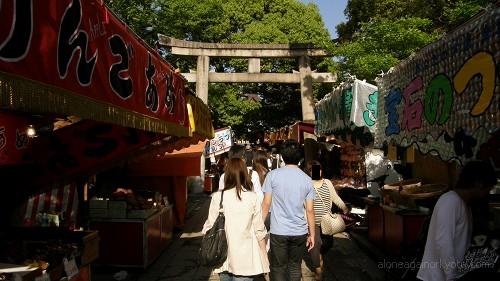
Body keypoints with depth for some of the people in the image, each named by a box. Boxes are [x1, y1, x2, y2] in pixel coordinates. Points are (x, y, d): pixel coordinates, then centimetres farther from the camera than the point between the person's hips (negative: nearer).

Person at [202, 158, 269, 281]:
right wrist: (264, 256, 10)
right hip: (245, 259, -1)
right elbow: (259, 230, -3)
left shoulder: (218, 197, -8)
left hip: (223, 257, 1)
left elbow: (209, 226, -3)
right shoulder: (252, 197, -7)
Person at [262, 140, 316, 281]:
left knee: (278, 268, 8)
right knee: (295, 267, 15)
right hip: (300, 232, 2)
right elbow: (310, 210, 2)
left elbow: (266, 204, -5)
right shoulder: (307, 179, 1)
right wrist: (312, 234, 10)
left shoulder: (273, 175, -5)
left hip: (279, 232, -2)